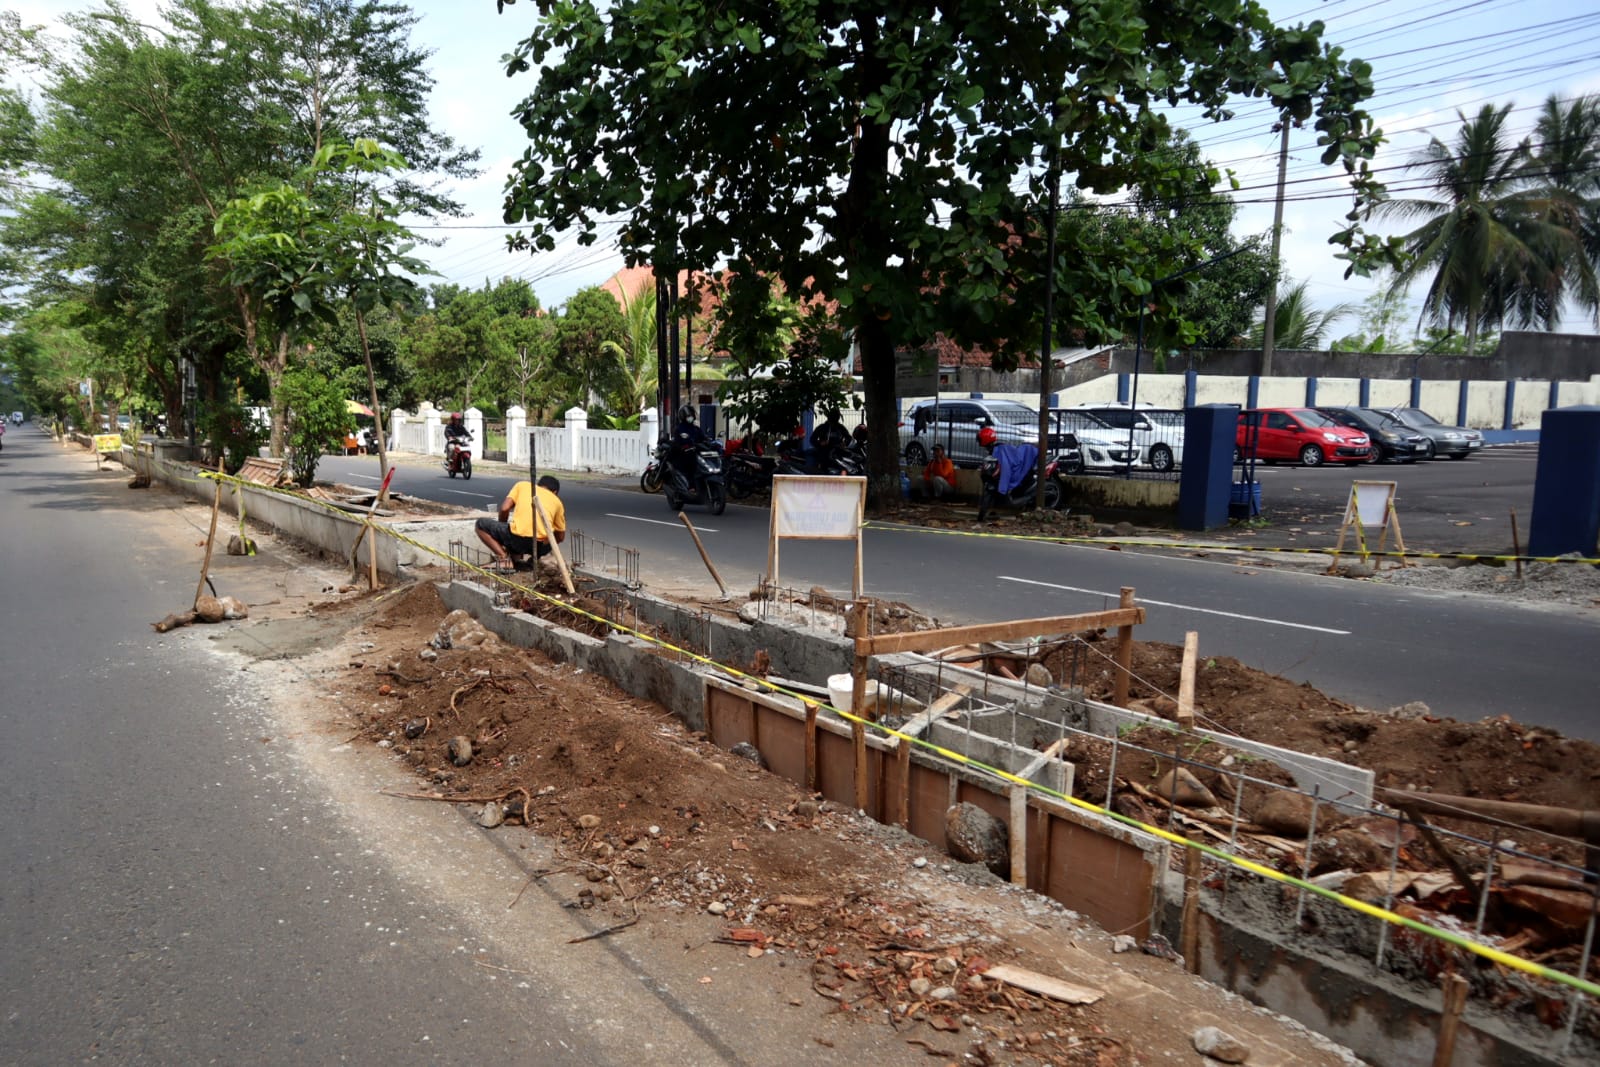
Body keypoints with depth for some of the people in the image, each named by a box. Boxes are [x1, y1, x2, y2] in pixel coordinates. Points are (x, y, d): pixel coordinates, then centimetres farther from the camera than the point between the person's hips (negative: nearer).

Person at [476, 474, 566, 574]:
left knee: (481, 524, 20)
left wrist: (502, 531, 25)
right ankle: (534, 559, 15)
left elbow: (504, 508, 8)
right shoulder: (557, 501, 24)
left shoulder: (522, 485, 21)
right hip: (542, 545, 4)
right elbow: (560, 537, 25)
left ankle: (504, 558, 3)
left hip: (518, 538, -4)